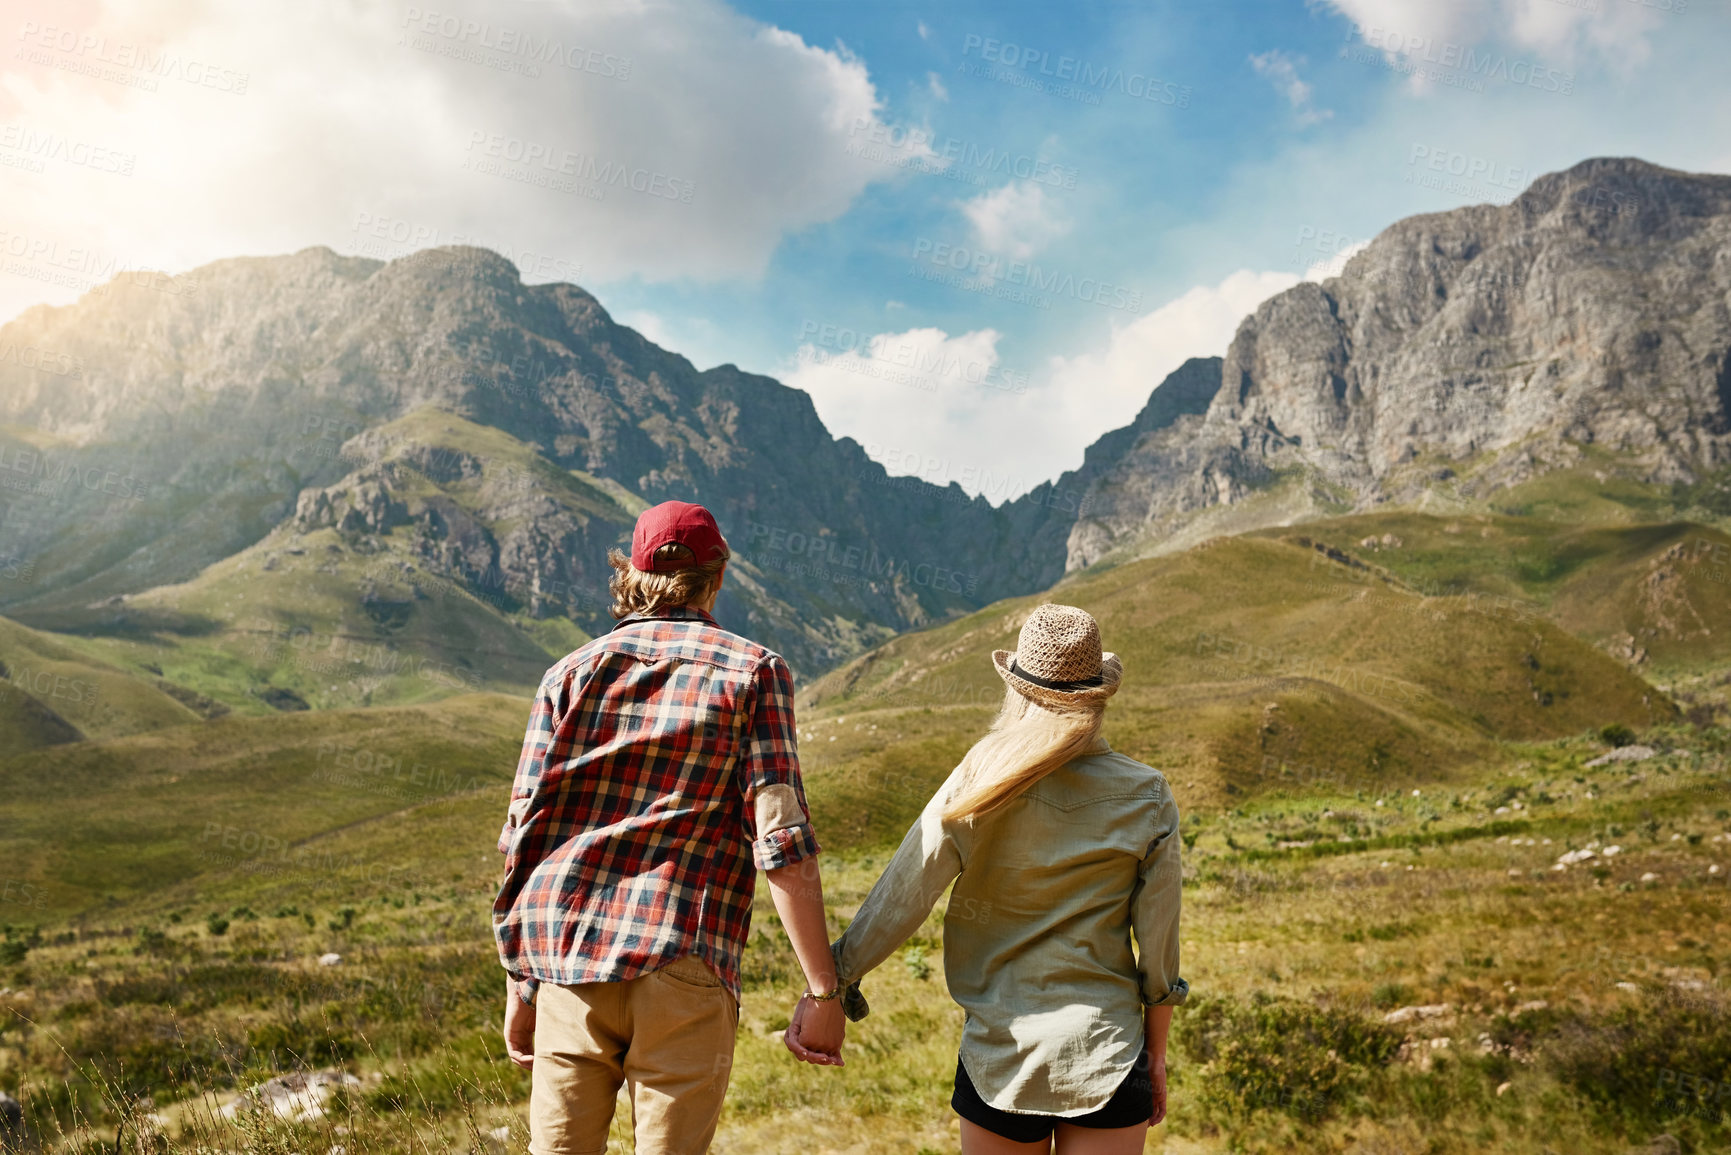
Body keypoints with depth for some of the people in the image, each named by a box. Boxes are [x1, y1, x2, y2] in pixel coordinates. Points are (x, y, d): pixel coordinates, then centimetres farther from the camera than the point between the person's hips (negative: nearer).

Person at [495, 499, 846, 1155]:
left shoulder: (572, 673, 8)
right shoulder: (753, 672, 1)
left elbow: (522, 837, 6)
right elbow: (782, 841, -8)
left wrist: (519, 985, 13)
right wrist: (822, 988, -4)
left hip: (567, 960, 3)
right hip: (682, 966, -2)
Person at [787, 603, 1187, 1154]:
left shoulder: (980, 785, -10)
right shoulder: (1148, 798, -6)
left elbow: (899, 898, -10)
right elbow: (1159, 943, -2)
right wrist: (1156, 1051, 11)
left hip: (1000, 1057, 0)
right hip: (1107, 1053, 0)